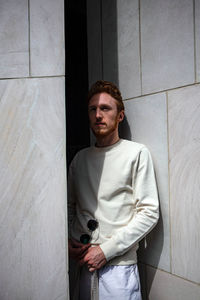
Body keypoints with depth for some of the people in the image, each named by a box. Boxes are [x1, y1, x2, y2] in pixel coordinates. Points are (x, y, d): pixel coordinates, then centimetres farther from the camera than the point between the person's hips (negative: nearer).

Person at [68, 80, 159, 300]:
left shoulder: (137, 153, -5)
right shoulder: (80, 158, 10)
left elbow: (149, 213, -10)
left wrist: (106, 250, -14)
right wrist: (67, 241, -1)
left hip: (119, 267, -4)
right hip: (84, 266, 4)